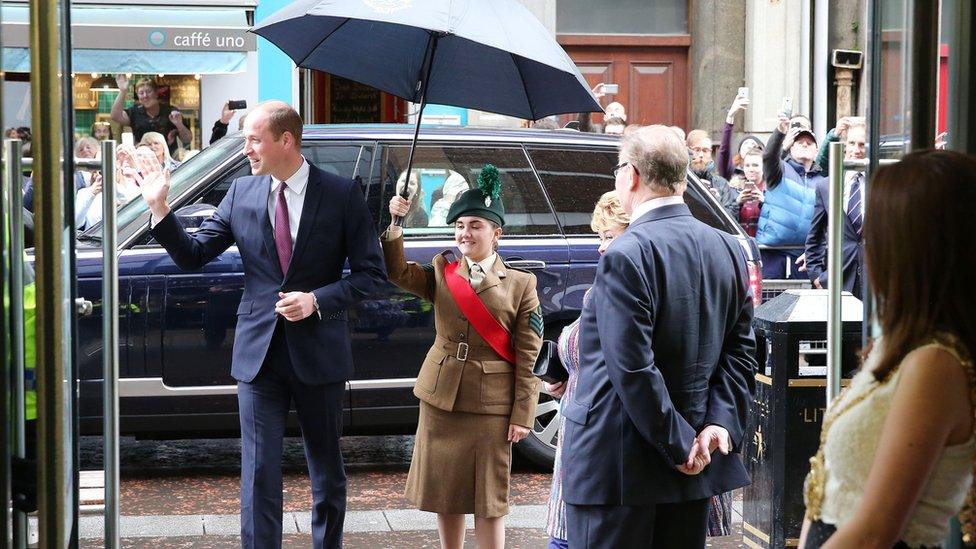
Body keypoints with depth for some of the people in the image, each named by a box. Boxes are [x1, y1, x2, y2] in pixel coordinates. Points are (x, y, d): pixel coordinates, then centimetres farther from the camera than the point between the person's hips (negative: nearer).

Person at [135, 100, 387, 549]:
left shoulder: (342, 194, -6)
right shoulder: (241, 193, 2)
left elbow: (371, 274, -4)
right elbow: (192, 256, 4)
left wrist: (317, 300, -16)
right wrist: (160, 209, -9)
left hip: (318, 354, -1)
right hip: (259, 354, 1)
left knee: (327, 470, 14)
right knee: (259, 473, 1)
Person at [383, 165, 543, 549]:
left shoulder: (520, 284, -3)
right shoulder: (441, 273, 7)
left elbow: (528, 357, -4)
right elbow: (398, 273, -8)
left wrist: (523, 414, -8)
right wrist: (395, 225, -19)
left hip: (491, 402, -3)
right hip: (441, 397, 3)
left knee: (489, 499, 3)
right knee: (445, 491, 11)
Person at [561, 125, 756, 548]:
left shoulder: (626, 256, -16)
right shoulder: (729, 250, 7)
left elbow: (633, 369, -20)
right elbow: (740, 352, 7)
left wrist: (679, 446, -13)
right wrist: (722, 423, -2)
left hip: (618, 468, -7)